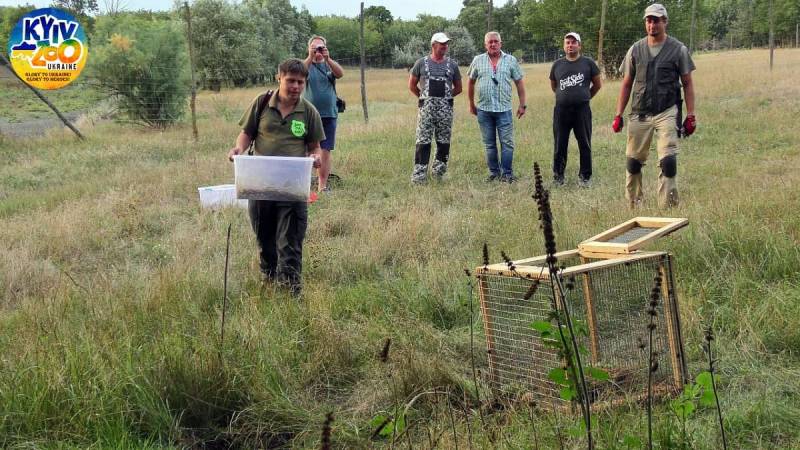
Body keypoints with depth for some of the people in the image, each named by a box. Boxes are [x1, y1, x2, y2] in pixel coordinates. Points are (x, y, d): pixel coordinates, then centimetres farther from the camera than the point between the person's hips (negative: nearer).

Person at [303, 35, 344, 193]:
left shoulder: (329, 65, 9)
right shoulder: (307, 64, 5)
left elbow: (340, 74, -11)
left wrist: (327, 58, -24)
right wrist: (310, 57, -25)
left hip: (329, 114, 2)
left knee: (326, 151, 3)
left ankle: (323, 184, 9)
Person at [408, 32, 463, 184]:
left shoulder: (452, 64, 10)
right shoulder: (422, 63, 5)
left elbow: (458, 88, 17)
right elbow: (412, 85, 12)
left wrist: (445, 96, 10)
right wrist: (424, 97, 8)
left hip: (446, 107, 2)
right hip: (426, 107, -2)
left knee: (444, 141, 4)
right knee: (423, 140, -7)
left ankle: (438, 170, 16)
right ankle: (419, 174, -7)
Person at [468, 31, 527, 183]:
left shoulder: (511, 60, 3)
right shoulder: (478, 60, 5)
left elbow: (519, 82, 6)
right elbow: (471, 82, 14)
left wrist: (522, 105, 3)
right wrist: (471, 104, 15)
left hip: (504, 109, -1)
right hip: (484, 109, 1)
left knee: (507, 143, -3)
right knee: (489, 144, 8)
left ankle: (507, 173, 5)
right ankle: (494, 172, 18)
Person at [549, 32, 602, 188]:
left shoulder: (588, 63, 2)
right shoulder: (557, 65, 8)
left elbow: (597, 84, 11)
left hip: (582, 110, -2)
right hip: (561, 110, 2)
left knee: (585, 145, 3)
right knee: (559, 145, 5)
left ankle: (585, 176, 13)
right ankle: (558, 175, 16)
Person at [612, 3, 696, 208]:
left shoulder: (678, 49, 2)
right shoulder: (636, 50, 8)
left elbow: (687, 84, 4)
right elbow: (626, 85, 12)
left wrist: (690, 116, -3)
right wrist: (618, 115, 6)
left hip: (666, 113, -2)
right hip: (639, 114, 3)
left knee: (668, 162, -12)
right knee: (633, 162, 6)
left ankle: (667, 207, -7)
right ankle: (633, 205, 23)